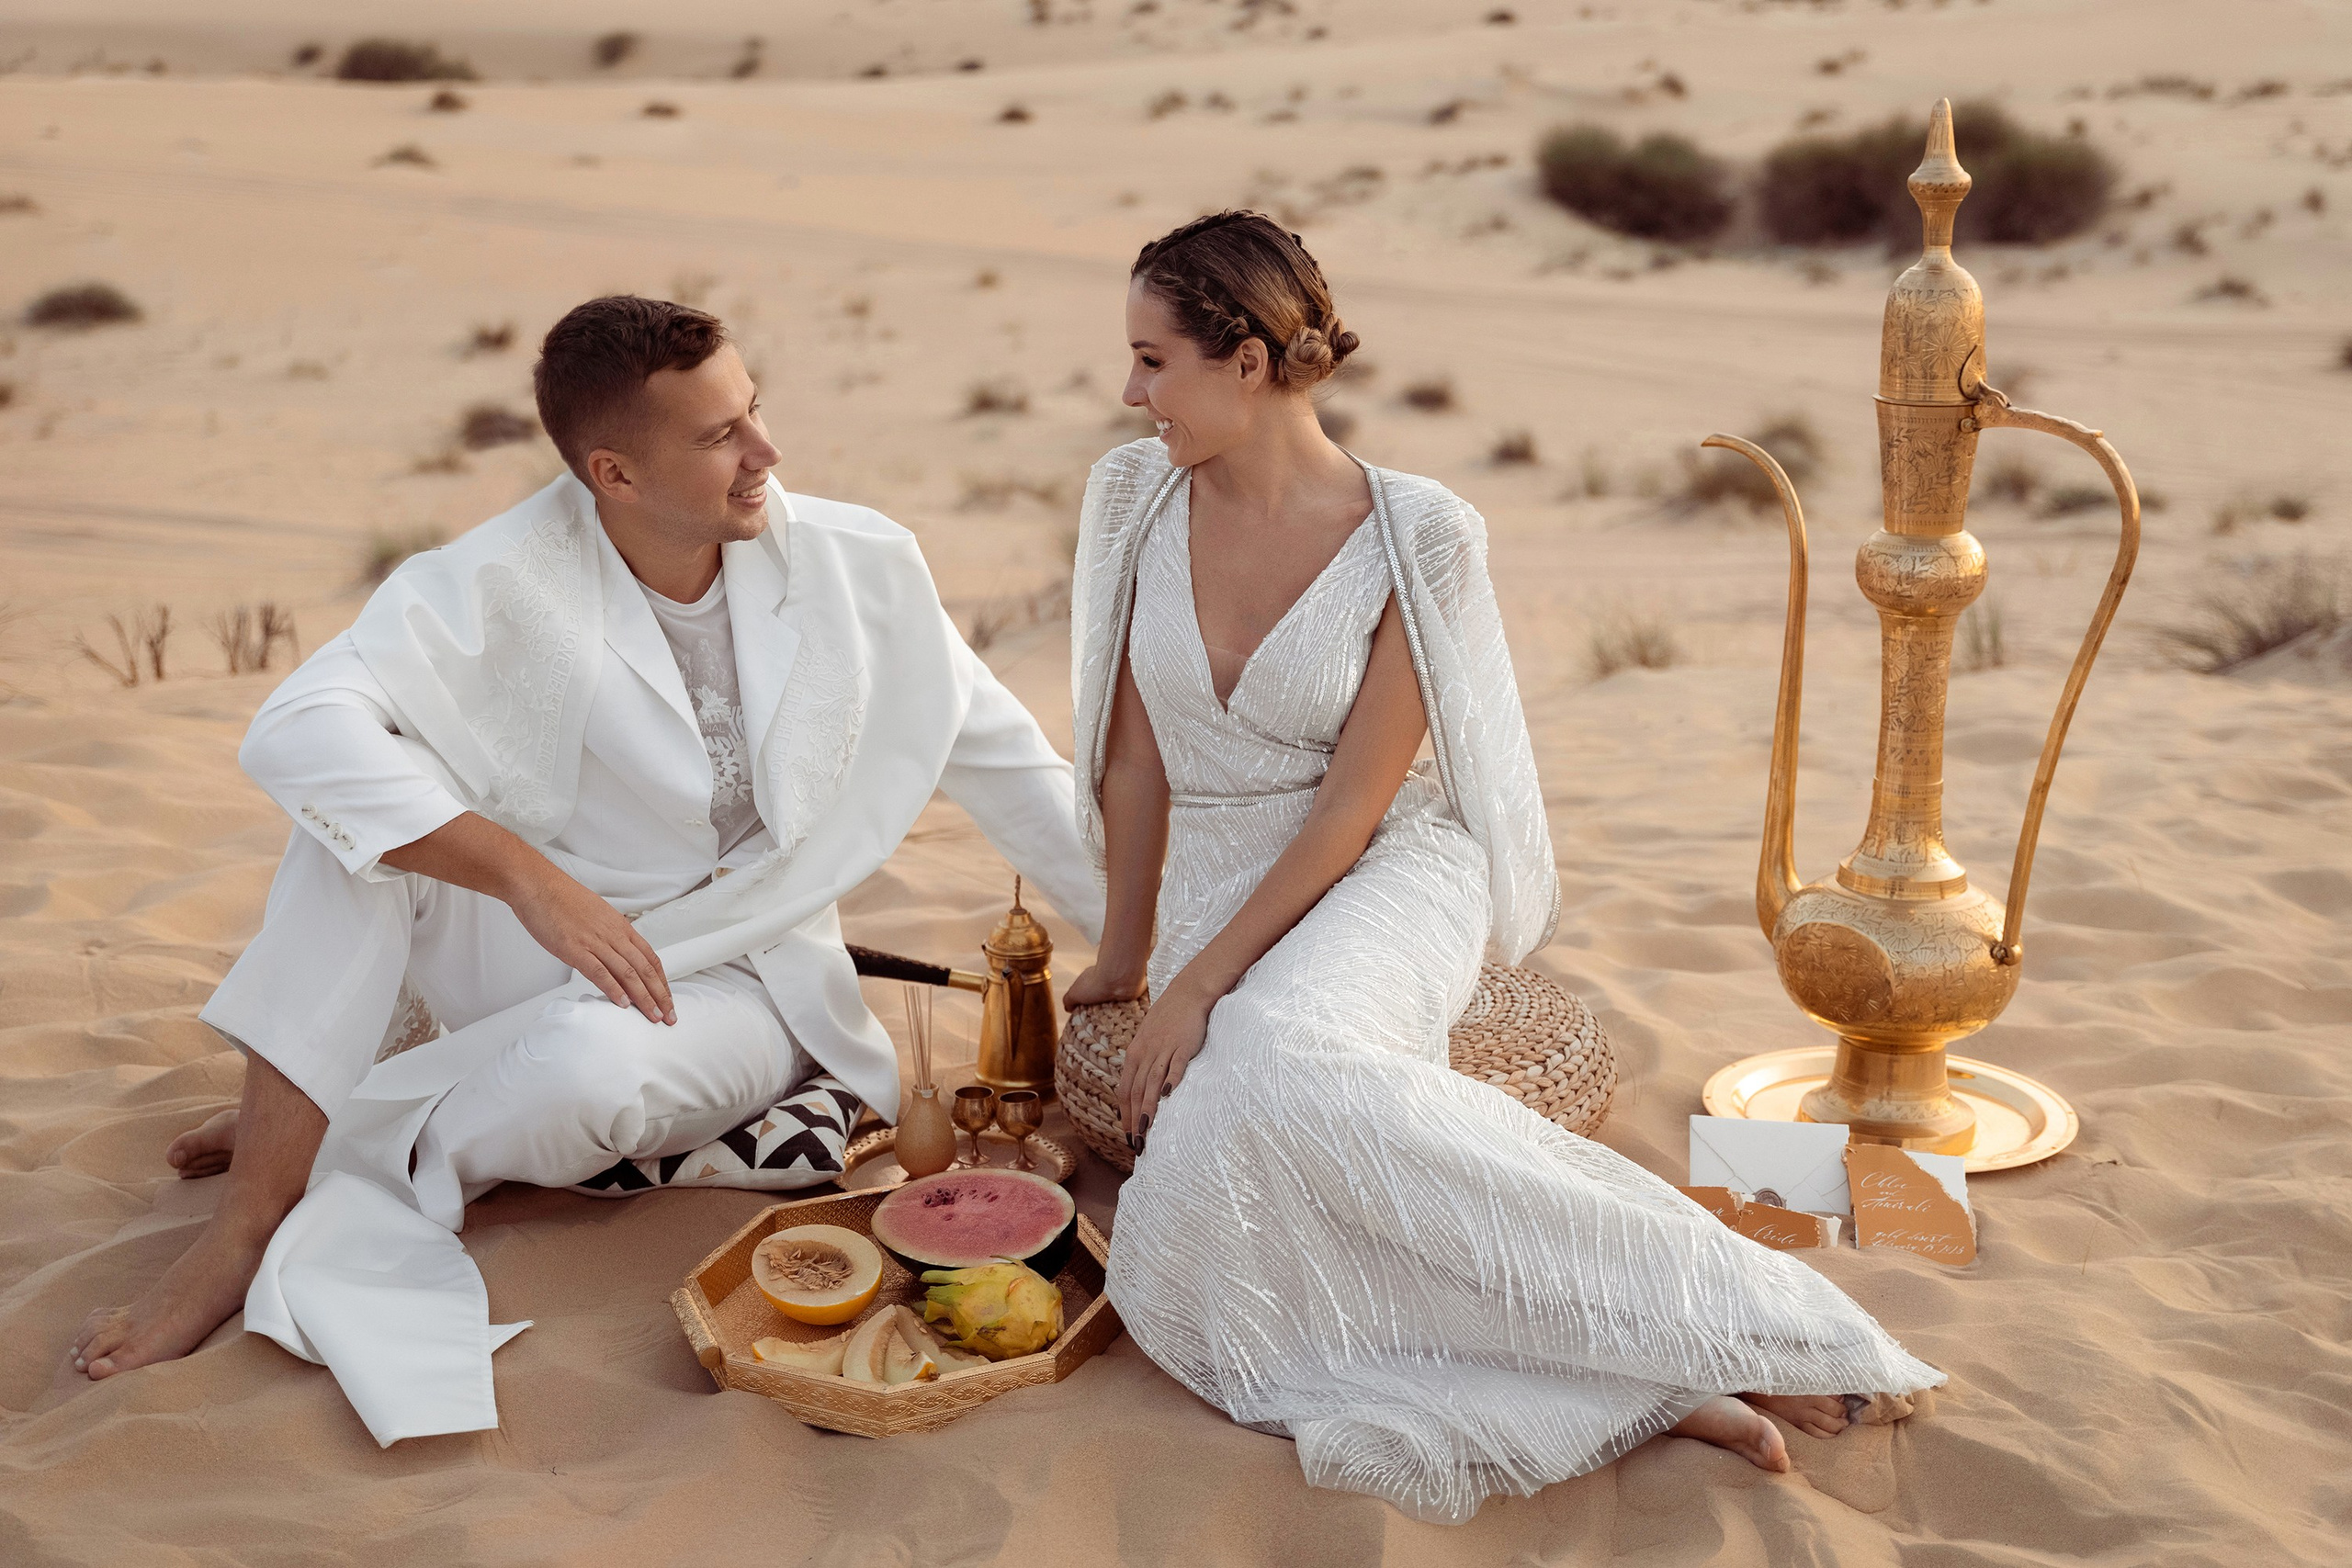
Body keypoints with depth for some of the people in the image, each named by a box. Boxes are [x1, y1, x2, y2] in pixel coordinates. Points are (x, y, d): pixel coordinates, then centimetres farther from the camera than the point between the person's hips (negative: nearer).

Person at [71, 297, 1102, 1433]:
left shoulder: (859, 565, -11)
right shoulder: (504, 582, -18)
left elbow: (1001, 758, 2)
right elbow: (296, 730, -31)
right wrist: (530, 875, -36)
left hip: (739, 977, 0)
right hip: (533, 948, 1)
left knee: (589, 1071, -36)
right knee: (367, 797, -27)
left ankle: (339, 1152, -4)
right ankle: (247, 1223, -23)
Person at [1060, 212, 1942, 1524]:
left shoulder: (1420, 537, -12)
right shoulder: (1138, 496, 1)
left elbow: (1356, 802, -13)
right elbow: (1134, 755, 7)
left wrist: (1200, 984, -17)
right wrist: (1125, 954, 11)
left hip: (1384, 879, -4)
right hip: (1218, 892, 4)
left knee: (1280, 1054, -41)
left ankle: (1703, 1302, -29)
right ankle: (1644, 1384, -24)